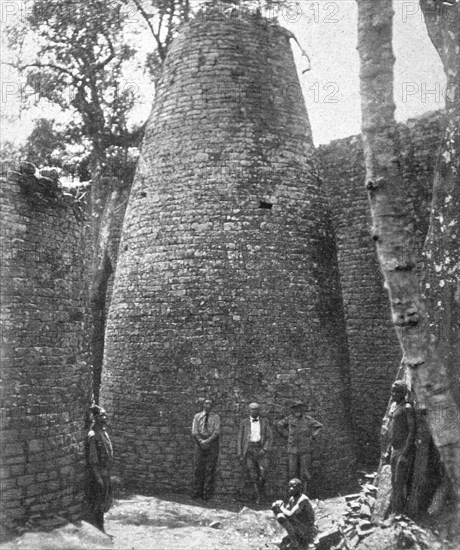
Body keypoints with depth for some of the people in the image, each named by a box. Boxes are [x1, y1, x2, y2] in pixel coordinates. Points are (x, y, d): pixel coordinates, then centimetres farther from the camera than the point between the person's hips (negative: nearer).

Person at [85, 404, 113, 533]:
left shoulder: (103, 431, 10)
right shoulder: (92, 435, -18)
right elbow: (92, 459, -21)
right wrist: (98, 477, -22)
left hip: (105, 473, 9)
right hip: (98, 473, -9)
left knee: (107, 500, 16)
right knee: (97, 504, 1)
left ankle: (101, 530, 28)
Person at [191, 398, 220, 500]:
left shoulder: (215, 417, 6)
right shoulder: (197, 416, 8)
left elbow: (217, 431, -3)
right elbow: (194, 431, 2)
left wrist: (207, 441, -16)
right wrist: (201, 441, -13)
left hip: (212, 442, -1)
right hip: (200, 442, 1)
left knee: (210, 468, -2)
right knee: (198, 468, 0)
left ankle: (207, 493, 2)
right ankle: (197, 492, 5)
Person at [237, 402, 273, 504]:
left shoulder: (264, 421, 9)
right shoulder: (244, 422, 8)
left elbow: (270, 437, 6)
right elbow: (240, 438, 8)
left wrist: (265, 449, -8)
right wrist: (240, 453, 1)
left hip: (261, 449, 0)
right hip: (249, 449, 0)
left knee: (263, 474, -10)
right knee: (253, 475, -5)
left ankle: (259, 491, 14)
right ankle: (258, 496, 2)